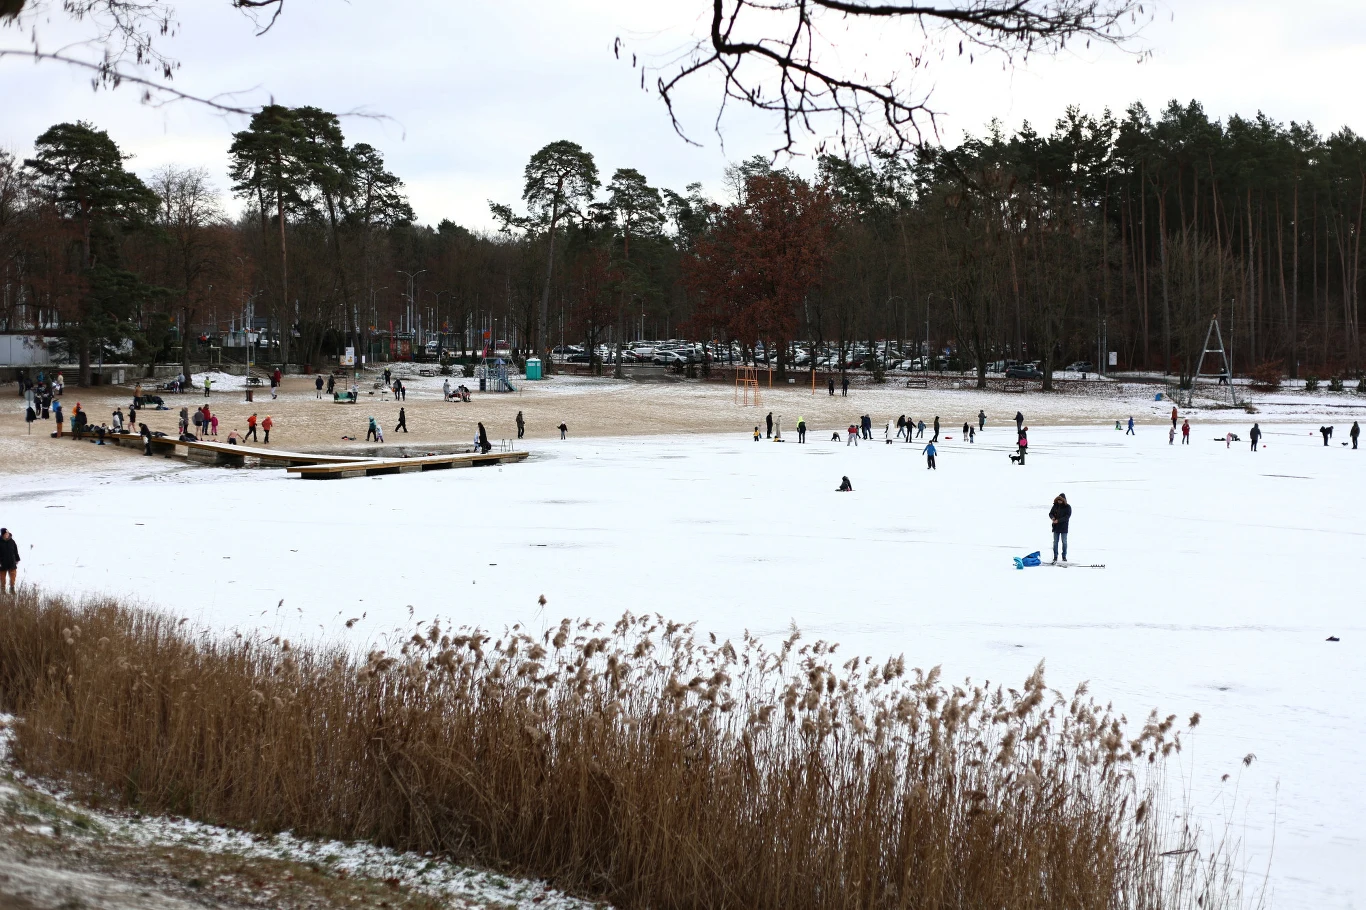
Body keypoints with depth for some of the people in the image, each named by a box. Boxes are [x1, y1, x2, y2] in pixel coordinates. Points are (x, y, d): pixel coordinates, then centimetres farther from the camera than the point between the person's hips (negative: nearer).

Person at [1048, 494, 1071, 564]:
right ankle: (1055, 557, 10)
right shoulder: (1055, 506, 4)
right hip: (1056, 527, 3)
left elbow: (1067, 517, -16)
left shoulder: (1067, 507, -8)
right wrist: (1052, 517, -16)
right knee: (1055, 542, 4)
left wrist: (1058, 520, -24)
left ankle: (1064, 556, 14)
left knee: (1064, 542, 3)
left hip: (1064, 527, -3)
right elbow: (1050, 513, 8)